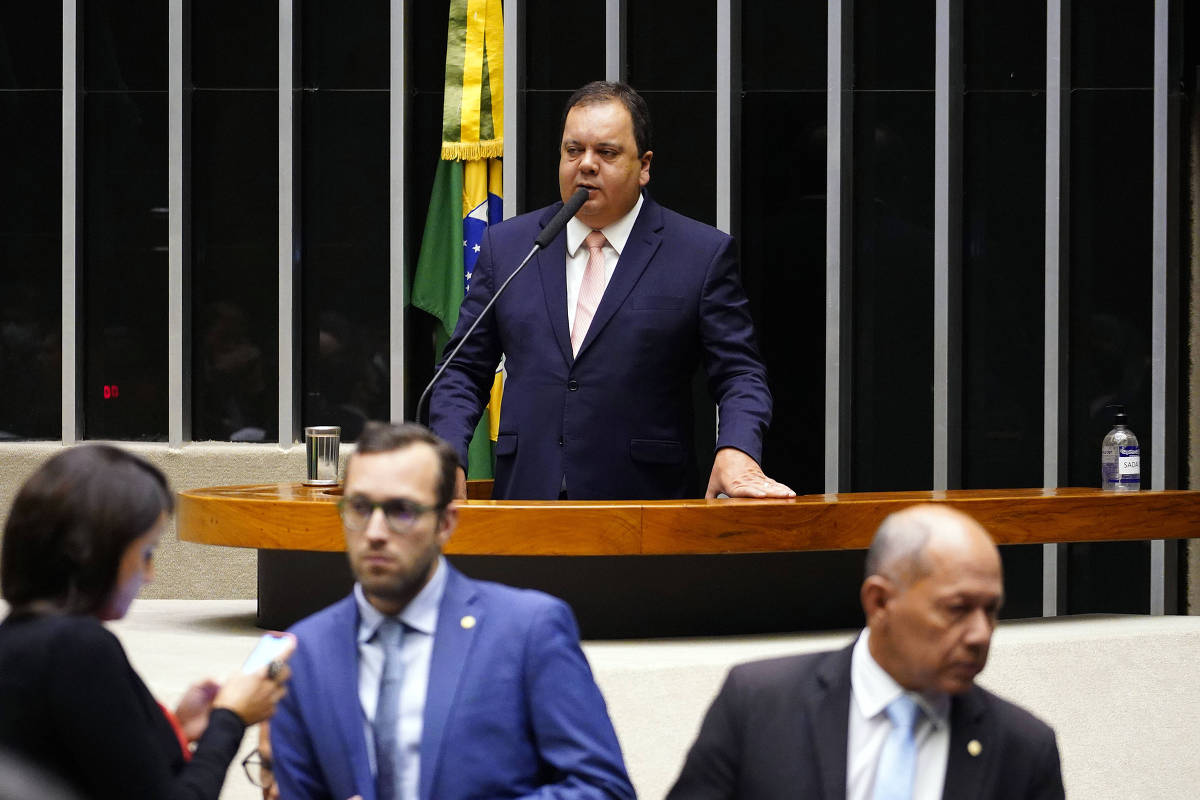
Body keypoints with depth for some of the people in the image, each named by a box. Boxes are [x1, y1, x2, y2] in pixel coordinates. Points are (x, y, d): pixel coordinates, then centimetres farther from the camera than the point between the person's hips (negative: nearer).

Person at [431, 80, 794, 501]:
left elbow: (740, 375, 3)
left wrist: (736, 454, -18)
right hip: (527, 498, 0)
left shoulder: (704, 255, 5)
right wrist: (447, 458, -2)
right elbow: (464, 370, 15)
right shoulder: (505, 245, 13)